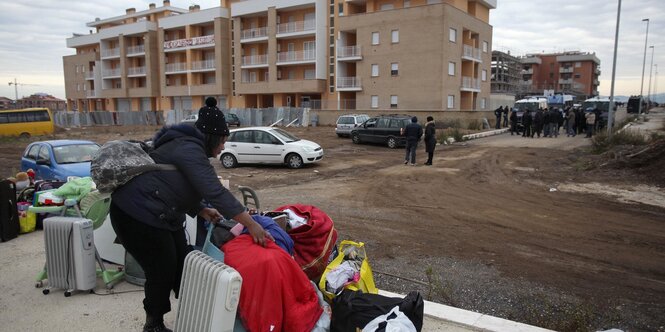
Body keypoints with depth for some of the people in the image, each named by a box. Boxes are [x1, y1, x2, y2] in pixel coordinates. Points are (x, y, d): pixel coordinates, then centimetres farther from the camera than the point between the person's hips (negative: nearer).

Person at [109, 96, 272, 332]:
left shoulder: (188, 146, 12)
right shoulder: (189, 150, -22)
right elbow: (216, 192, -29)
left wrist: (202, 211, 7)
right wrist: (251, 224, -29)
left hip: (162, 215, 10)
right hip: (137, 215, -10)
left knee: (183, 266, 11)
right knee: (163, 272, 1)